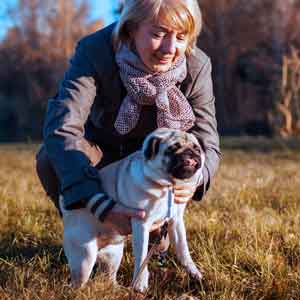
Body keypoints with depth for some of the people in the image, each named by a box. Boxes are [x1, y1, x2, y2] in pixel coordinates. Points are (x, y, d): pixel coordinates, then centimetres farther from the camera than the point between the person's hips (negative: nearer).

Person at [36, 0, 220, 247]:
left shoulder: (197, 65, -26)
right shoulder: (94, 51, -34)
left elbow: (207, 144, -23)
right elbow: (61, 129, -45)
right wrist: (102, 206, -58)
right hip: (101, 146, -1)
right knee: (50, 160, -30)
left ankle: (159, 229, 5)